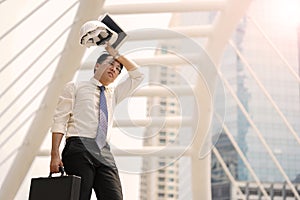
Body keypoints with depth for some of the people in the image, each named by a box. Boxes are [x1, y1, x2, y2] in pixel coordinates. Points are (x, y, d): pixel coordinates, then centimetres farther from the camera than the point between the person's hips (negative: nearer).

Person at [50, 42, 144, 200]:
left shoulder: (113, 94, 30)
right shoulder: (75, 88, 15)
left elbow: (137, 76, 29)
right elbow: (59, 121, 5)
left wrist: (117, 55, 22)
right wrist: (55, 155, -8)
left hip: (104, 153, 4)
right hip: (79, 150, -4)